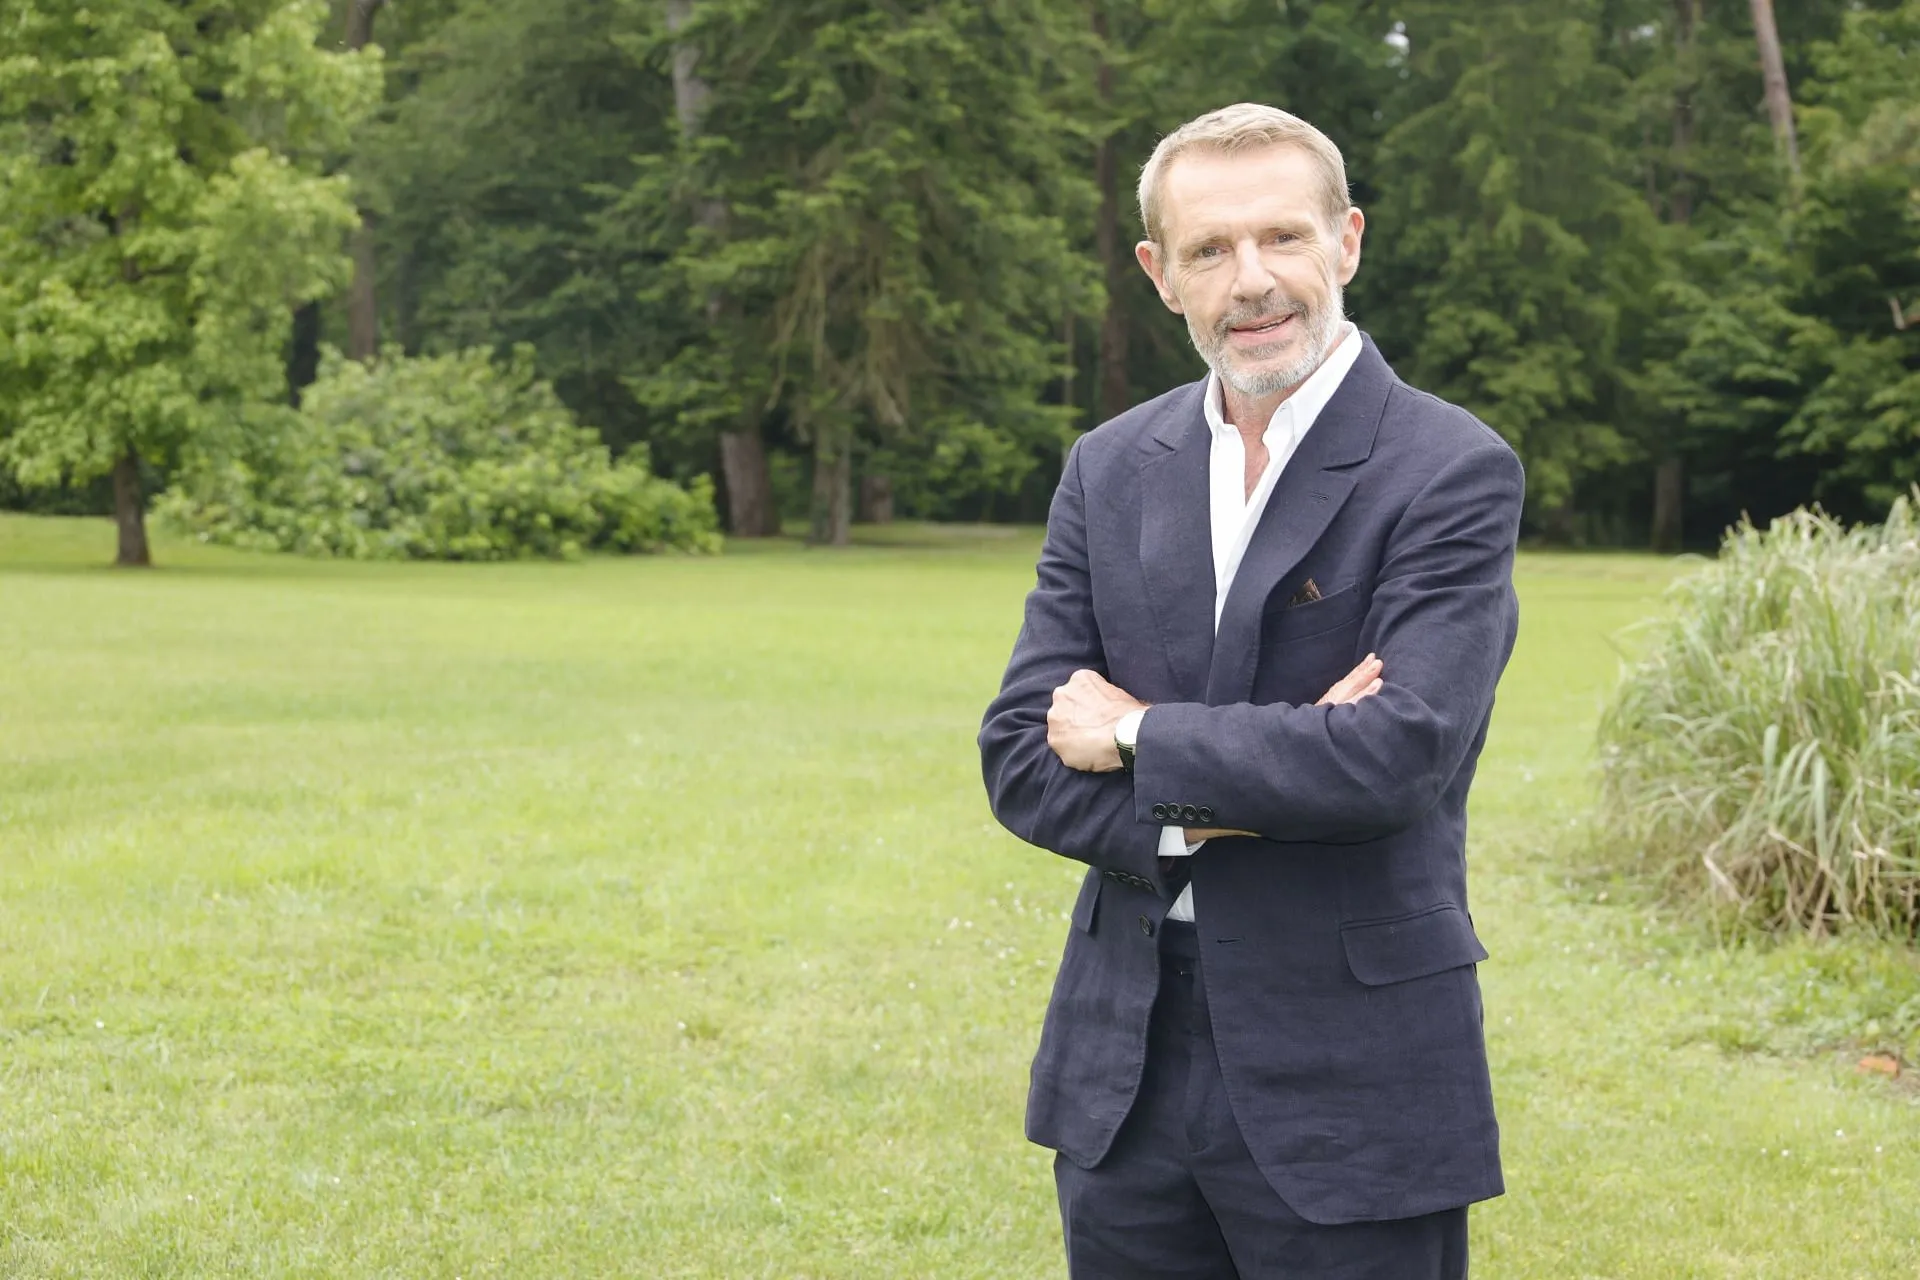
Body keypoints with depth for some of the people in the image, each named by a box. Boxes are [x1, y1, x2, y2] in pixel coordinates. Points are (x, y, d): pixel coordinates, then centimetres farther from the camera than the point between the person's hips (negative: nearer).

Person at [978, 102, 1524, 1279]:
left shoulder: (1454, 473, -9)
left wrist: (1138, 737, -10)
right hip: (1122, 1069, 4)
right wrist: (1214, 807, -16)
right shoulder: (1111, 470, 7)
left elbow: (1399, 753, -21)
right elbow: (1021, 760, 1)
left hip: (1348, 1090, -4)